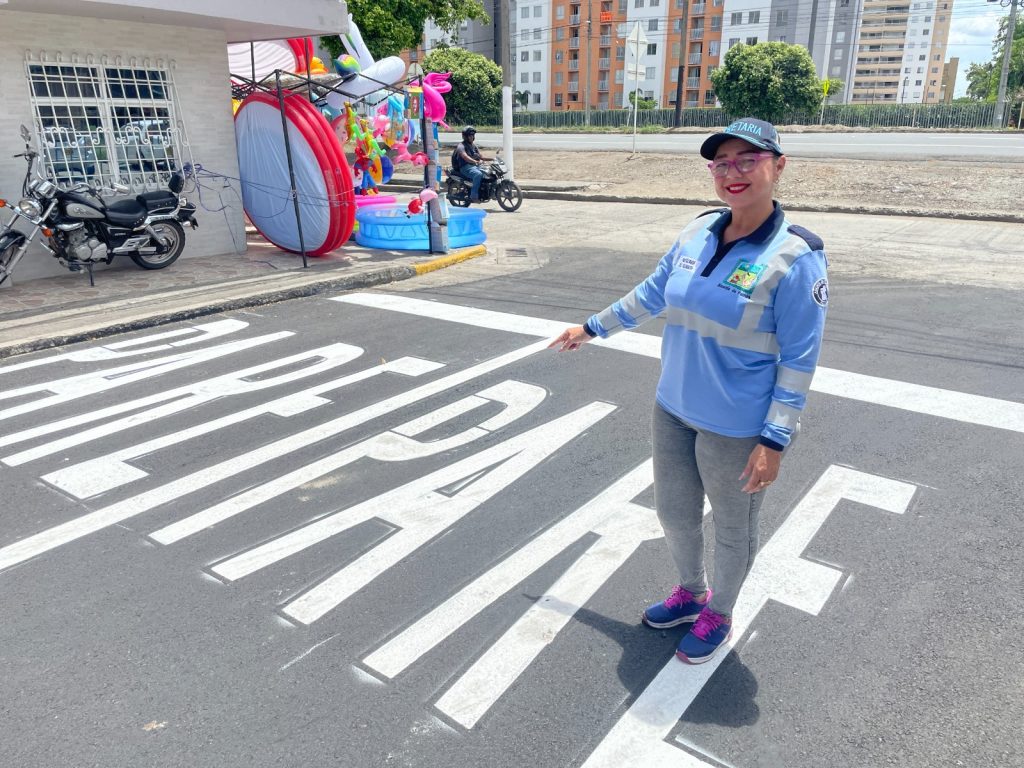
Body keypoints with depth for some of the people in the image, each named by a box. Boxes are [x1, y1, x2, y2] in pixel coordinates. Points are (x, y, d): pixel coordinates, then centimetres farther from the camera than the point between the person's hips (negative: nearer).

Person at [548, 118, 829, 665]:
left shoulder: (795, 256, -17)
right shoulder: (697, 232, 0)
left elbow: (800, 359, -15)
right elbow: (651, 294, 14)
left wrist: (774, 441, -17)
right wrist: (592, 328, 21)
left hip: (737, 429, -6)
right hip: (673, 410, 6)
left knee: (732, 527, 16)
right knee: (674, 512, 21)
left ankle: (718, 615, 42)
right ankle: (690, 593, 49)